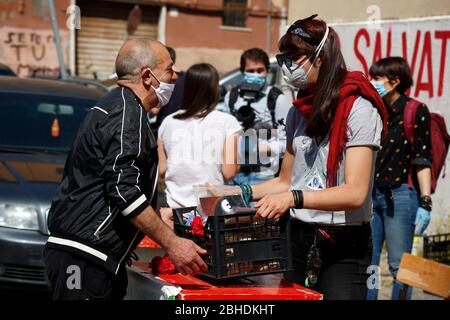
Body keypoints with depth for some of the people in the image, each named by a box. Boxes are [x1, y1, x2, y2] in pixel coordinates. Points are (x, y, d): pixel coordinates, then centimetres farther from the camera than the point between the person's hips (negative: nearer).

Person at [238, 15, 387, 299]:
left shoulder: (358, 109, -13)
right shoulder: (299, 112, 9)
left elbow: (355, 193, -22)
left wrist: (293, 198, -33)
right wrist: (243, 192, 2)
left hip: (344, 246, -6)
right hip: (299, 237, 7)